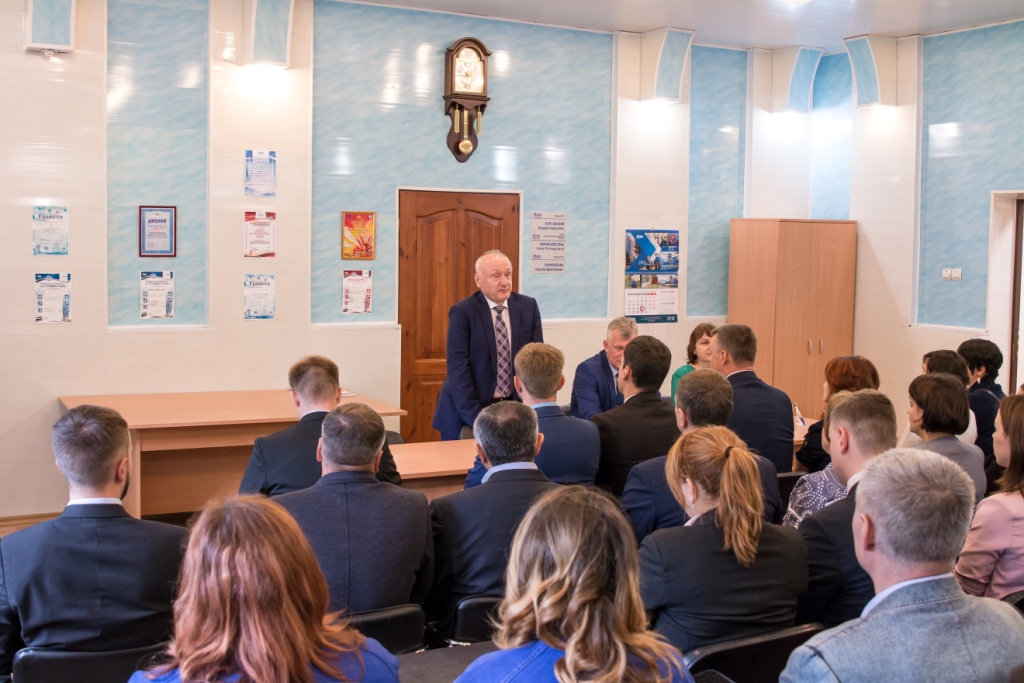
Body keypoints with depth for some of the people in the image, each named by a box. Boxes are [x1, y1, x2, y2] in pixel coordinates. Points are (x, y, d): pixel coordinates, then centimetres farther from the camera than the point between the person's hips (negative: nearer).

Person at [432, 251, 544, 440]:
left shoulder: (528, 307, 1)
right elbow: (458, 368, -15)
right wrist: (475, 418, -21)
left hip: (514, 406, 3)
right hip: (467, 410, -3)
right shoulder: (462, 312, -11)